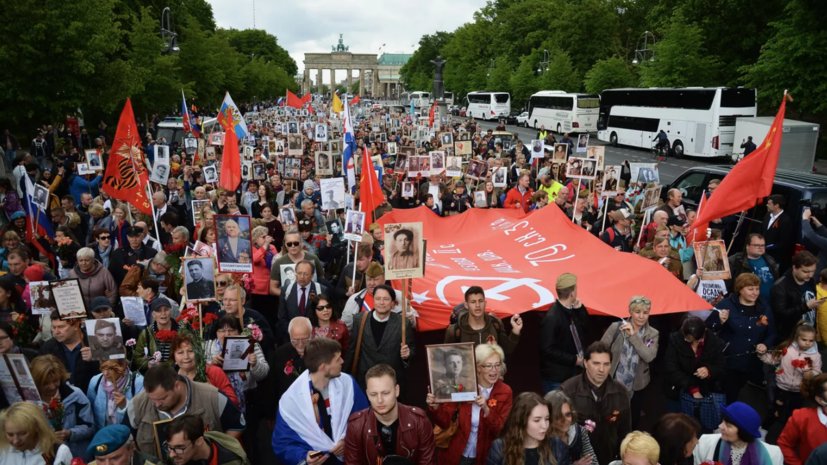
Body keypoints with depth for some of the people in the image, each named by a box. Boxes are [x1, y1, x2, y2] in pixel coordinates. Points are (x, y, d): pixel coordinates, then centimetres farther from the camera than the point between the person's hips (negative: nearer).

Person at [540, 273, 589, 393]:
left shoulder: (571, 311, 0)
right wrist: (573, 360, -17)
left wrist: (580, 309, -2)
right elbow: (547, 350, -24)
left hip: (571, 372, 9)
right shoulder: (551, 318, -26)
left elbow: (585, 329, 13)